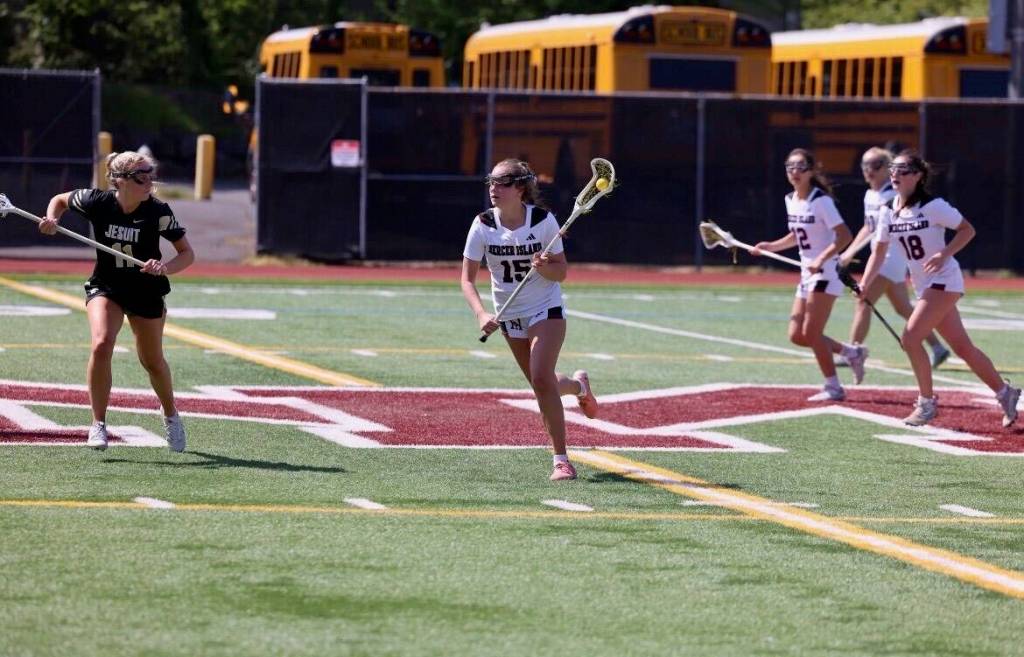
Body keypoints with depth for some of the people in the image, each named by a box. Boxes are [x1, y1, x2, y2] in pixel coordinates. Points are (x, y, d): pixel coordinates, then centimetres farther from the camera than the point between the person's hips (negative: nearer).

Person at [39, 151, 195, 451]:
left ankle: (171, 416, 41)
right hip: (105, 287, 0)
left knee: (152, 361, 12)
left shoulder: (158, 212, -19)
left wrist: (166, 267, -32)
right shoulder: (97, 201, -17)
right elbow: (60, 199, 4)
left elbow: (187, 253, -13)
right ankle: (98, 424, -16)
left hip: (147, 291, 0)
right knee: (102, 344, -25)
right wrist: (51, 218, -16)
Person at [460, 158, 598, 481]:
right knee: (541, 384, 12)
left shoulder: (543, 220, -17)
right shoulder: (483, 224, -13)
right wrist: (481, 315, -26)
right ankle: (578, 384, 49)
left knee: (541, 379, -20)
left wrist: (545, 268, -31)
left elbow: (561, 272, -9)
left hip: (546, 309, -4)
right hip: (509, 314, 4)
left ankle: (561, 459, -11)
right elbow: (467, 278, -10)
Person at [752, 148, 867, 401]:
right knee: (797, 336, 7)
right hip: (807, 273, 9)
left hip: (825, 272, -9)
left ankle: (833, 388, 5)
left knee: (811, 334, -8)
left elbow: (844, 235, -22)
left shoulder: (820, 200, -17)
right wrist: (771, 247, 11)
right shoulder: (791, 200, 8)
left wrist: (821, 258, -32)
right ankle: (851, 352, 22)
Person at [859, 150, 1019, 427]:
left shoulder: (932, 206, -14)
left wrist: (944, 254, -23)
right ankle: (1005, 392, 26)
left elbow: (968, 230, -10)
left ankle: (927, 402, -5)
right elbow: (880, 252, 7)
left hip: (944, 281, -7)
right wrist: (864, 285, -6)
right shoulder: (889, 211, 4)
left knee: (911, 337, -17)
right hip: (922, 286, 7)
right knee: (962, 347, 12)